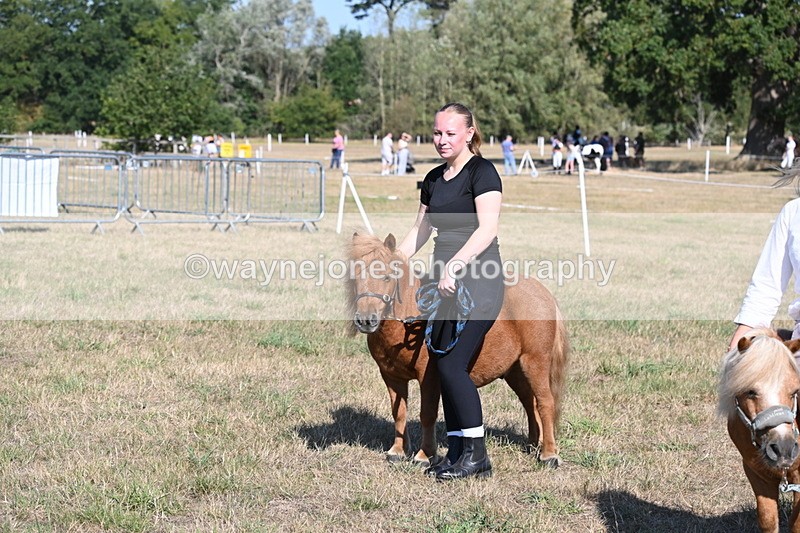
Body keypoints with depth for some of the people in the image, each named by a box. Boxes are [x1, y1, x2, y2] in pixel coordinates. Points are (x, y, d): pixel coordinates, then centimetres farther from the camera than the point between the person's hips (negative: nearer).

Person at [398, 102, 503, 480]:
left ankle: (477, 455, -6)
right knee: (444, 367, 5)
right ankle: (457, 452, 11)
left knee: (451, 364, -13)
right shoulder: (434, 179, 17)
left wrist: (455, 264, -26)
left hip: (477, 279, -8)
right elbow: (420, 230, 26)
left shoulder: (481, 172, -7)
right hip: (446, 283, 8)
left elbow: (488, 229, -17)